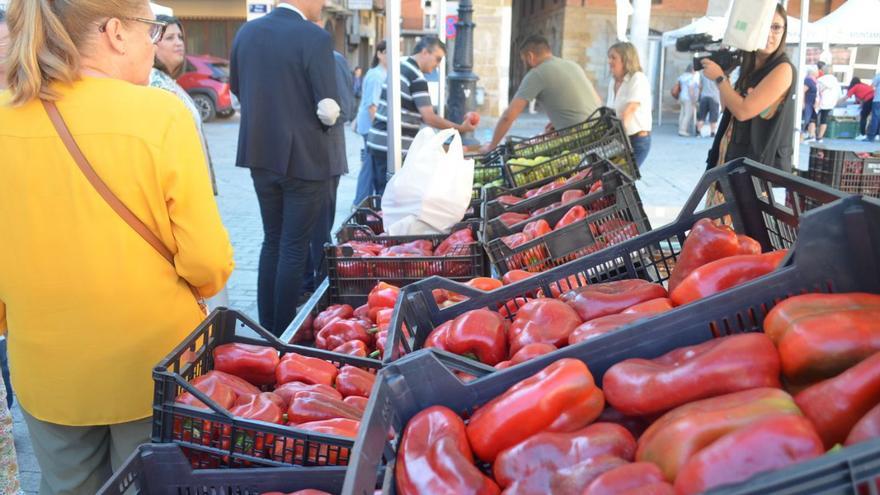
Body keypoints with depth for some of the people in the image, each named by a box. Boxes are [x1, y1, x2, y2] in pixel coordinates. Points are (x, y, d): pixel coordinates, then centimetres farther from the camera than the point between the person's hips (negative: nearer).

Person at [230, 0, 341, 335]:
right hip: (305, 158, -6)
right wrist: (324, 118, 2)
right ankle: (284, 335, 13)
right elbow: (329, 110, -20)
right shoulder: (315, 38, -17)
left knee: (272, 241, 18)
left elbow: (237, 89, 15)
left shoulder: (246, 32, 3)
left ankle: (266, 328, 27)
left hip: (261, 156, 6)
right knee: (294, 248, 5)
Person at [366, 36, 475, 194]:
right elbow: (429, 118, -19)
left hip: (376, 141, 9)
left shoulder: (400, 67, 13)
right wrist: (460, 128, -13)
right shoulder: (417, 78, -14)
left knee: (382, 194, 14)